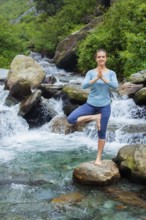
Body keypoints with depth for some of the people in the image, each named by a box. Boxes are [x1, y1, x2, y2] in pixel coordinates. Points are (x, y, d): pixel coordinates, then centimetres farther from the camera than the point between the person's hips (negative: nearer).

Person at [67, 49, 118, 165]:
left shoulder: (111, 73, -1)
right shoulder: (91, 72, -2)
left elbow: (115, 85, -18)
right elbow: (84, 85, -17)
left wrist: (103, 78, -28)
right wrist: (96, 78, -28)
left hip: (105, 106, -1)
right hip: (91, 104, 1)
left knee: (102, 132, 6)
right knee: (70, 119, -16)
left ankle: (99, 157, 21)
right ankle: (95, 117, -2)